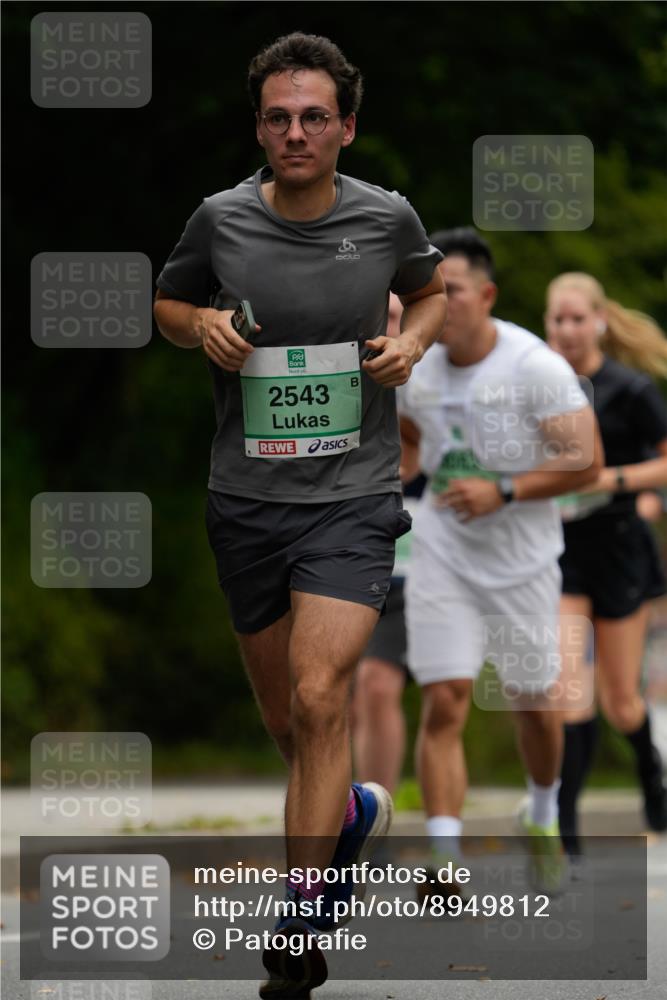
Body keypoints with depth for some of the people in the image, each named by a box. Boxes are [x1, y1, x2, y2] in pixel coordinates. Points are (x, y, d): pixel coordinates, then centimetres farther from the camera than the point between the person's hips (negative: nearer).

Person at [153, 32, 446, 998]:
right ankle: (355, 812, 46)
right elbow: (167, 302, 14)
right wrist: (202, 323, -9)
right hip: (247, 499, 2)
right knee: (284, 722, 13)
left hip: (351, 495, -2)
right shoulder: (221, 220, -4)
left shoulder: (385, 218, -4)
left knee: (319, 701, -18)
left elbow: (431, 289, 18)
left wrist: (413, 340, -3)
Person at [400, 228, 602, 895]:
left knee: (532, 704, 13)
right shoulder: (416, 370, -1)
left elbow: (586, 461, -17)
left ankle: (542, 820, 42)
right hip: (441, 557, 2)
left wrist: (503, 492, -25)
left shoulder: (536, 366, -15)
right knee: (443, 704, -11)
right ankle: (445, 863, -15)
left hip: (523, 560, -2)